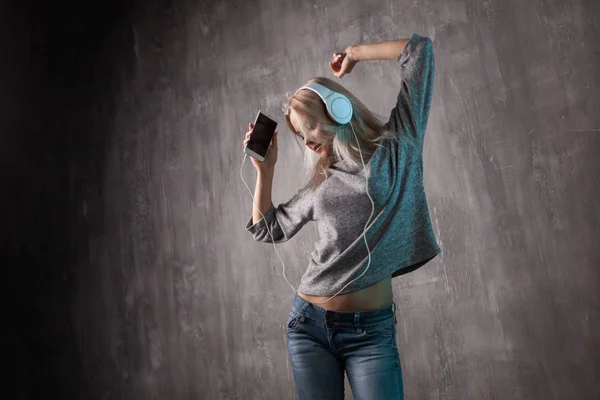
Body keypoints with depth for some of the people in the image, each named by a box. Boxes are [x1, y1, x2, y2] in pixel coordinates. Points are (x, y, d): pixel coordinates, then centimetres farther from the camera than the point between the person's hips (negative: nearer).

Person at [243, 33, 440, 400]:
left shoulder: (397, 146, 2)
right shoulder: (321, 183, 12)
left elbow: (419, 49, 1)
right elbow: (268, 229, 22)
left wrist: (353, 53, 12)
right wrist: (265, 167, 16)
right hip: (309, 324, 4)